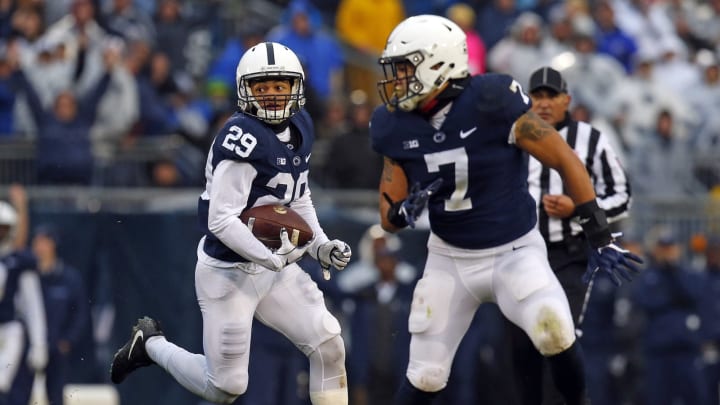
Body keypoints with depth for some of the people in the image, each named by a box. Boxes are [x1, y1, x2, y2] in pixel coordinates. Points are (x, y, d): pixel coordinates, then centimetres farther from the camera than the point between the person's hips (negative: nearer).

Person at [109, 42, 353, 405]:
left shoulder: (299, 129, 5)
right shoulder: (244, 138, -24)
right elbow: (221, 220, -27)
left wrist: (321, 245, 5)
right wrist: (271, 258, -34)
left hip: (276, 268, 8)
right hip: (229, 273, -8)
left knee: (328, 347, -2)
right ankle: (150, 344, 26)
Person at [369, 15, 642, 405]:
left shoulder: (492, 102, -22)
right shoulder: (397, 128, -7)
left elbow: (564, 160, -14)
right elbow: (389, 217, 2)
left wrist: (600, 238, -14)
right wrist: (404, 212, -24)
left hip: (515, 251, -4)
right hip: (449, 259, 4)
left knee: (553, 330, -30)